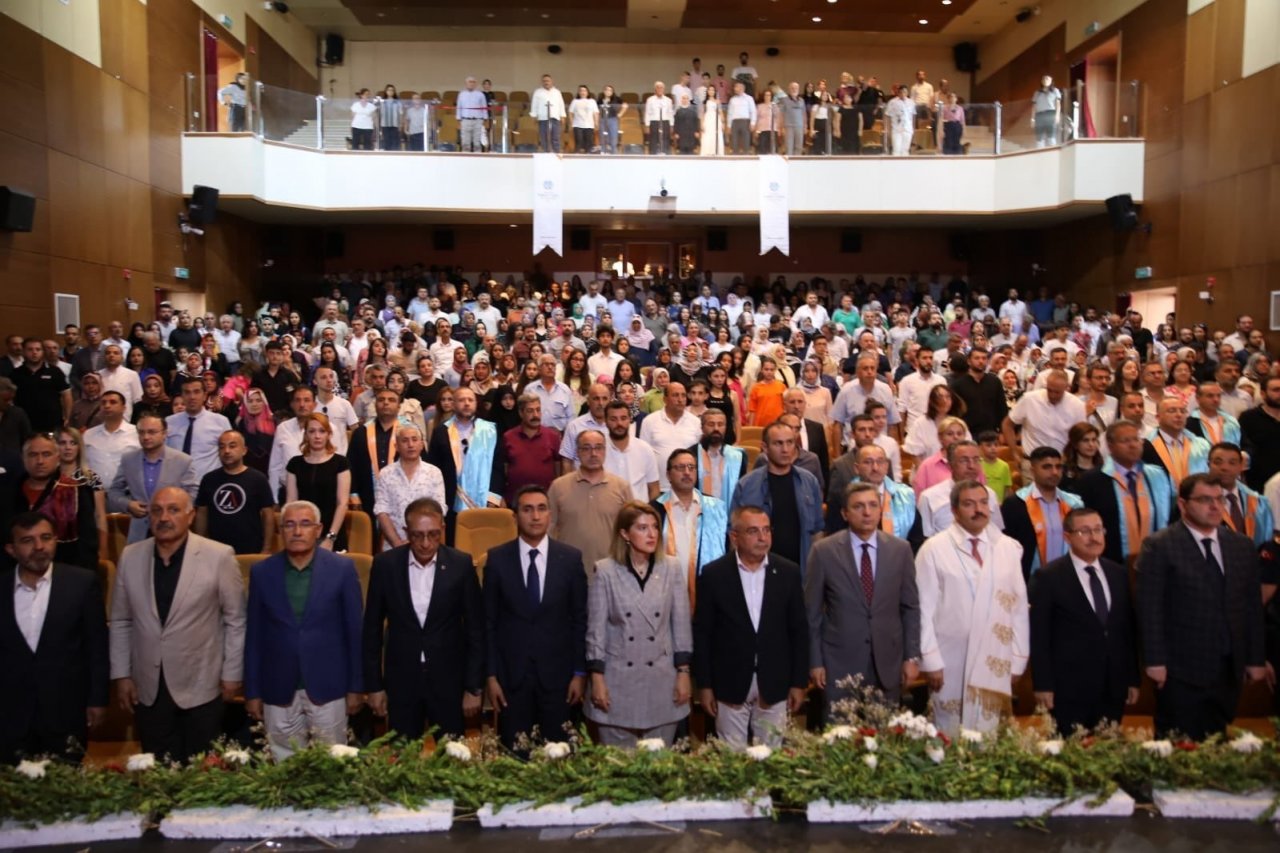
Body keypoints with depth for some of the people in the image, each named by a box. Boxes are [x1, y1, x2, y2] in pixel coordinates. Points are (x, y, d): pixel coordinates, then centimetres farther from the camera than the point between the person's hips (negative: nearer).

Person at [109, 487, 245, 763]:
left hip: (200, 687, -3)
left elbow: (235, 619, -6)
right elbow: (120, 621, 8)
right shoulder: (130, 557, -1)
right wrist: (121, 674, 6)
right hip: (148, 688, 3)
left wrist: (232, 674, -4)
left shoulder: (219, 556, -12)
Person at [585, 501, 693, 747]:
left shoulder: (672, 568, -1)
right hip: (619, 680, -2)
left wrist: (683, 672, 2)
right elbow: (596, 629, -3)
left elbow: (681, 624, 3)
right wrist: (597, 678, -4)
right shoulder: (605, 571, -6)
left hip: (662, 680, 2)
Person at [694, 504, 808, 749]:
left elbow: (799, 631, 4)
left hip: (774, 687, 1)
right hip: (729, 687, -1)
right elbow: (702, 633, -2)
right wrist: (704, 685, -3)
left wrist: (799, 683, 3)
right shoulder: (713, 574, -6)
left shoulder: (788, 572, -1)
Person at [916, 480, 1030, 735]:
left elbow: (1019, 607, 7)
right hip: (951, 665, -2)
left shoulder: (1010, 549, 5)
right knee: (950, 738, 7)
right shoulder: (934, 549, -5)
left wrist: (1018, 658, 6)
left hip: (995, 665, 2)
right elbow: (925, 608, -5)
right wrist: (931, 660, -7)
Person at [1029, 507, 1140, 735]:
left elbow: (1129, 629, 14)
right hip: (1068, 690, -5)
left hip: (1113, 689, 5)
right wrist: (1043, 686, -10)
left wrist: (1133, 679, 11)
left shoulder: (1119, 574, 10)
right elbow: (1039, 636, -7)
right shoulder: (1048, 577, -6)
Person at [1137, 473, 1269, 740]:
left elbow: (1253, 606, 13)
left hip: (1228, 669, 5)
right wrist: (1155, 661, -14)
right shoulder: (1159, 546, -8)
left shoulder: (1242, 546, 10)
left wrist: (1256, 659, 10)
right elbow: (1150, 608, -10)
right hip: (1181, 670, -5)